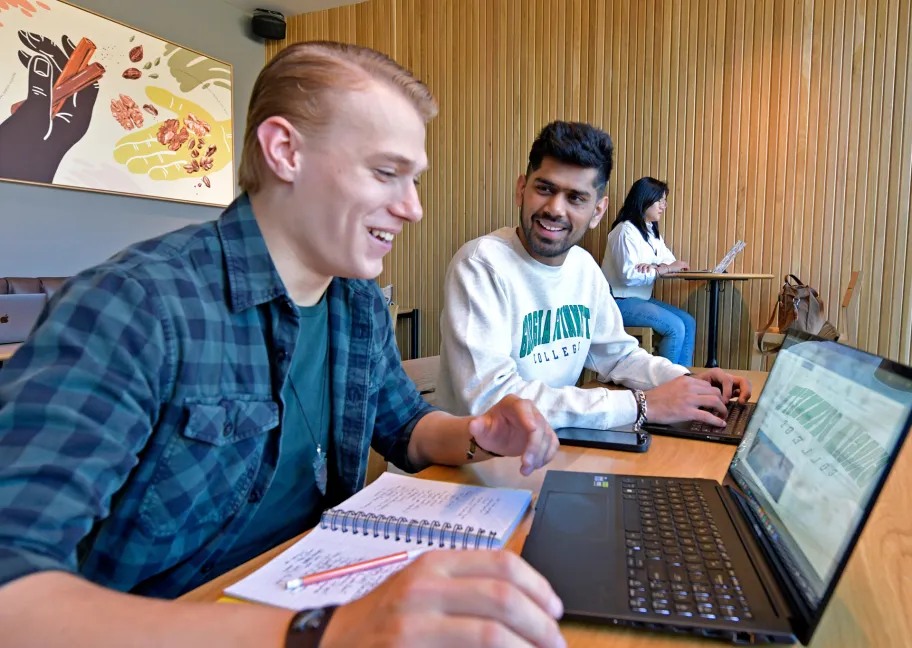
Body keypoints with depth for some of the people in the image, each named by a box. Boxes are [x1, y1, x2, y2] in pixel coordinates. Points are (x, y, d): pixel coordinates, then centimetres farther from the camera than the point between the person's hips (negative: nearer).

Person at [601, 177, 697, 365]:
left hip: (642, 299, 9)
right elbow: (628, 275, -23)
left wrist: (654, 267, -18)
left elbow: (670, 261, 5)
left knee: (689, 323, -3)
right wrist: (664, 268, -21)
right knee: (675, 327, -20)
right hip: (620, 301, -9)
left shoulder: (652, 231, 16)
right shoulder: (626, 231, -14)